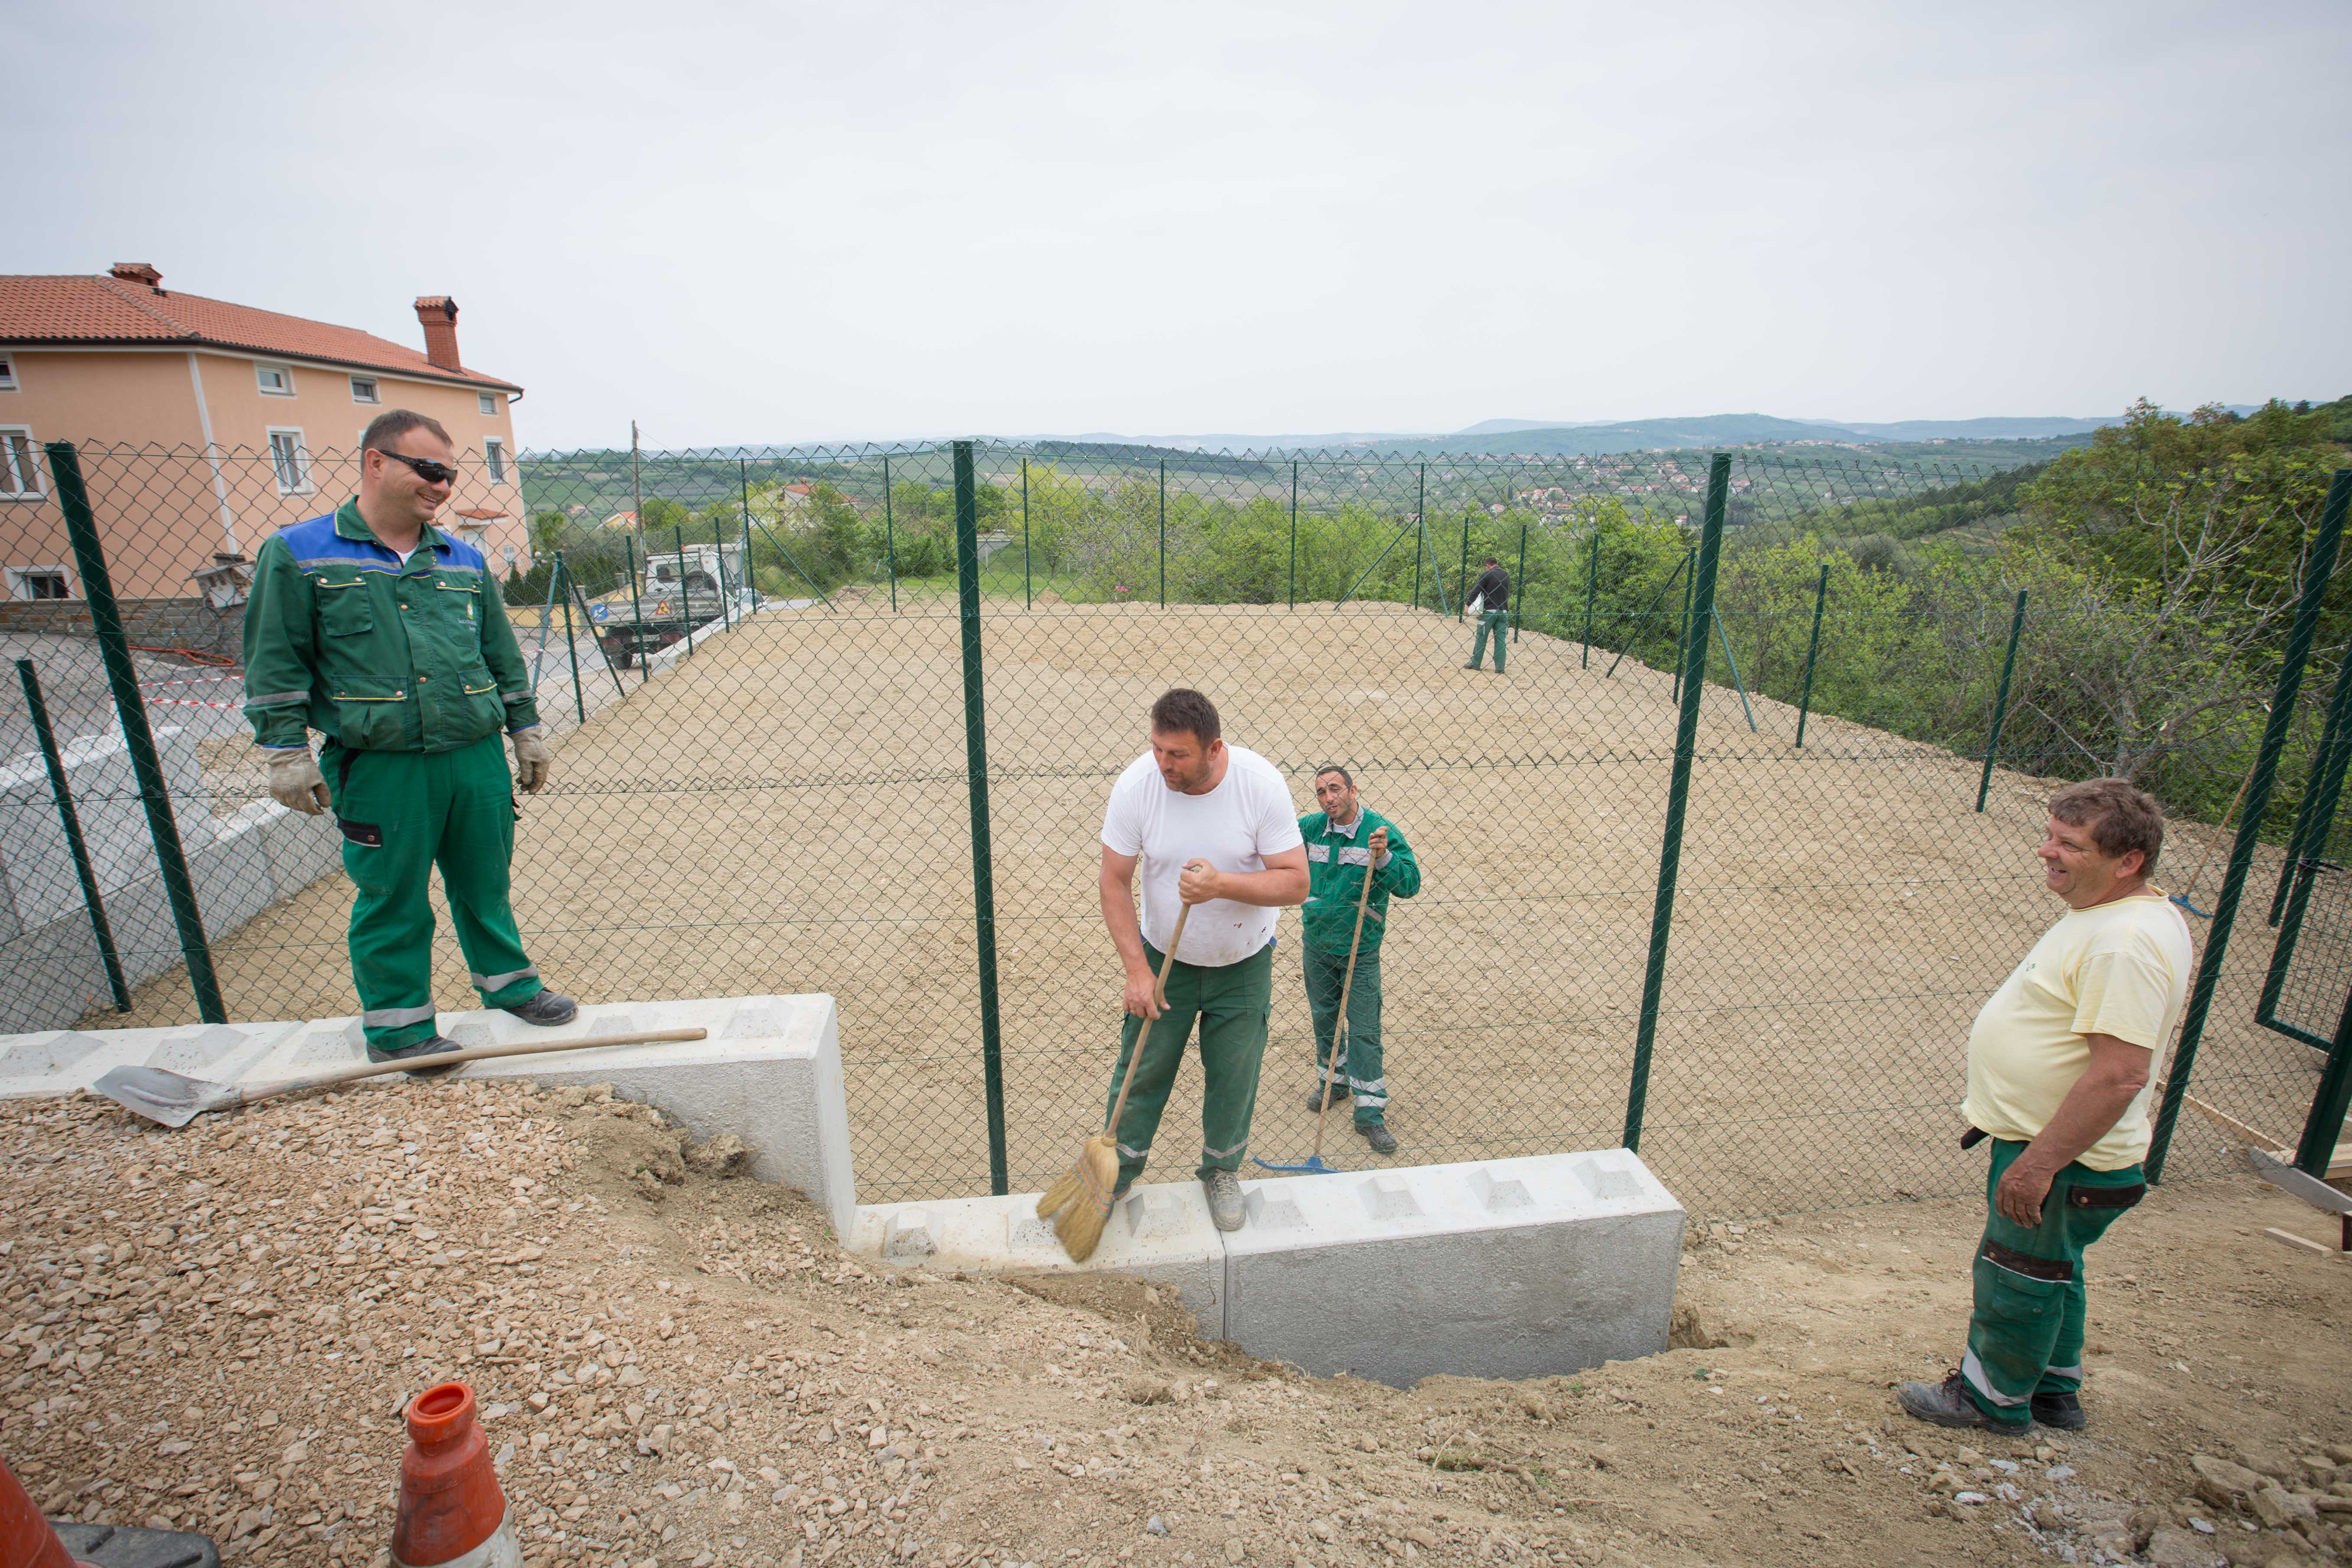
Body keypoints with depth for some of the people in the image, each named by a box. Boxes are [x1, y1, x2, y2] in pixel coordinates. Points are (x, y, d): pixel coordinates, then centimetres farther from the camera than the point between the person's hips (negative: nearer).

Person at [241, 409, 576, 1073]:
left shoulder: (463, 560, 11)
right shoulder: (297, 555, 0)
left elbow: (503, 656, 17)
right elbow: (275, 664, 0)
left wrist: (526, 730, 15)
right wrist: (287, 752, -4)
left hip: (478, 760, 4)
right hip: (380, 770, -3)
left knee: (485, 884, 15)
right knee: (392, 901, 6)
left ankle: (508, 981, 32)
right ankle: (398, 1026, 21)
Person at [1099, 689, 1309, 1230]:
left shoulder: (1261, 784, -24)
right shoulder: (1136, 784, -22)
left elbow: (1296, 881, -21)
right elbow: (1114, 883, -13)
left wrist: (1223, 886, -37)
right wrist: (1137, 969, -17)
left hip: (1243, 963, 0)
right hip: (1163, 956, 0)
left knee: (1235, 1074, 13)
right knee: (1142, 1068, 9)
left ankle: (1222, 1171, 39)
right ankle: (1118, 1172, 33)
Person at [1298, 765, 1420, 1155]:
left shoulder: (1381, 831, -14)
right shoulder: (1309, 828, -3)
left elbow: (1410, 884, -20)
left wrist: (1382, 858, -36)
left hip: (1360, 953, -4)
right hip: (1316, 947, 4)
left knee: (1364, 1031, 1)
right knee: (1324, 1020, 19)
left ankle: (1370, 1114, 11)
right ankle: (1334, 1083, 41)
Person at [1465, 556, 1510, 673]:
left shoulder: (1486, 575, -6)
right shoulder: (1507, 575, 11)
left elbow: (1476, 591, -9)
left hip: (1489, 611, -4)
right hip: (1504, 611, 4)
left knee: (1481, 638, 5)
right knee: (1501, 639, 5)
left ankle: (1475, 663, 10)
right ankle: (1500, 667, 3)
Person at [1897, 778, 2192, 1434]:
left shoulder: (2129, 944, -29)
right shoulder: (2107, 913, 6)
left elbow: (2120, 1075, -31)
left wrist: (2039, 1161, -27)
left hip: (2066, 1159, -10)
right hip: (2041, 1139, 10)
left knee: (2020, 1278, 9)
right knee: (2051, 1270, 25)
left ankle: (1992, 1396, 30)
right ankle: (2053, 1391, 43)